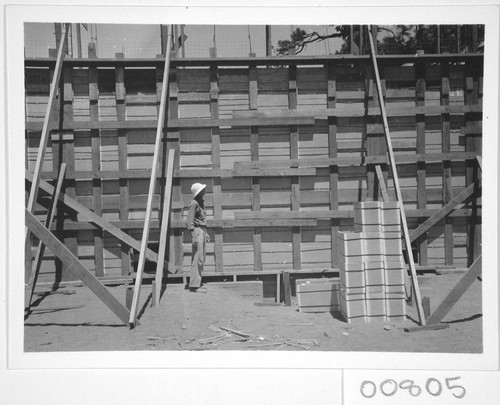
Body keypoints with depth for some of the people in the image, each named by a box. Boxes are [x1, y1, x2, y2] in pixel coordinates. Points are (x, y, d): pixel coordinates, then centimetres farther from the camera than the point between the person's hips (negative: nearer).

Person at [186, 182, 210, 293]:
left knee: (201, 259, 12)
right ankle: (194, 285, -9)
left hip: (202, 230, 10)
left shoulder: (201, 202, 15)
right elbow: (189, 221, -17)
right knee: (197, 259, -10)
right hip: (197, 231, -10)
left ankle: (197, 283, 17)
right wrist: (194, 236, -22)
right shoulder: (194, 203, -13)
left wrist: (206, 233, 22)